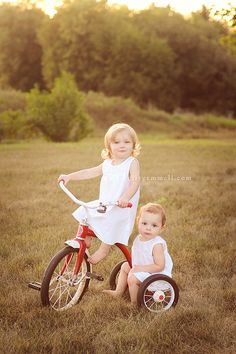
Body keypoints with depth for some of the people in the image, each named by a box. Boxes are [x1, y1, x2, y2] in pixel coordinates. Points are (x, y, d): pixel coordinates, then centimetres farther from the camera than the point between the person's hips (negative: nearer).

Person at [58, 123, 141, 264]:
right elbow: (89, 172, 14)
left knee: (110, 222, -26)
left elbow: (135, 181, -23)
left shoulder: (132, 163, -8)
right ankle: (86, 240, 18)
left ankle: (103, 250, -8)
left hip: (121, 207, -6)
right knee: (84, 214, 1)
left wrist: (126, 197, -40)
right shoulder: (107, 164, 11)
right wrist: (69, 176, 7)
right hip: (103, 205, 6)